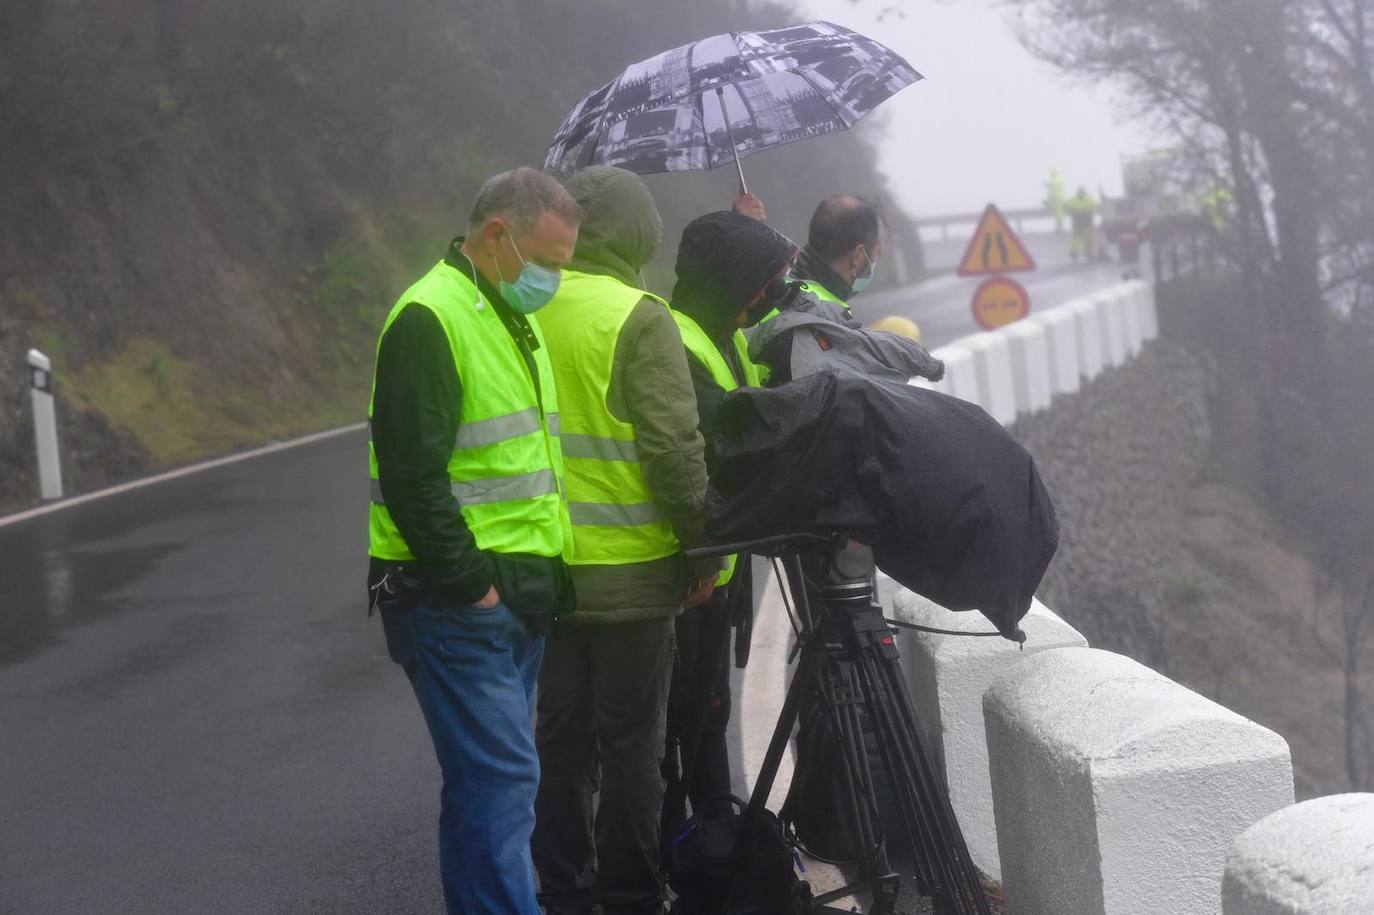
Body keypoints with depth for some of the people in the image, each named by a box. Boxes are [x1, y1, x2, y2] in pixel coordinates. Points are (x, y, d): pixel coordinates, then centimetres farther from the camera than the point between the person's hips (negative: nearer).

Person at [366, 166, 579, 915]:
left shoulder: (513, 320, 17)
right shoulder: (432, 319, -15)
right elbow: (413, 477, -21)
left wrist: (542, 575, 17)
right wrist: (470, 584, -18)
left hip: (518, 597, 9)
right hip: (459, 601, -9)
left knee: (497, 775, 12)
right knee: (501, 779, -11)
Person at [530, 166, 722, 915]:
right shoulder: (637, 319, -14)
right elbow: (674, 446, -16)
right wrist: (702, 545, -6)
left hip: (545, 565, 5)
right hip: (630, 571, -5)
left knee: (560, 738, 14)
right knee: (630, 745, 5)